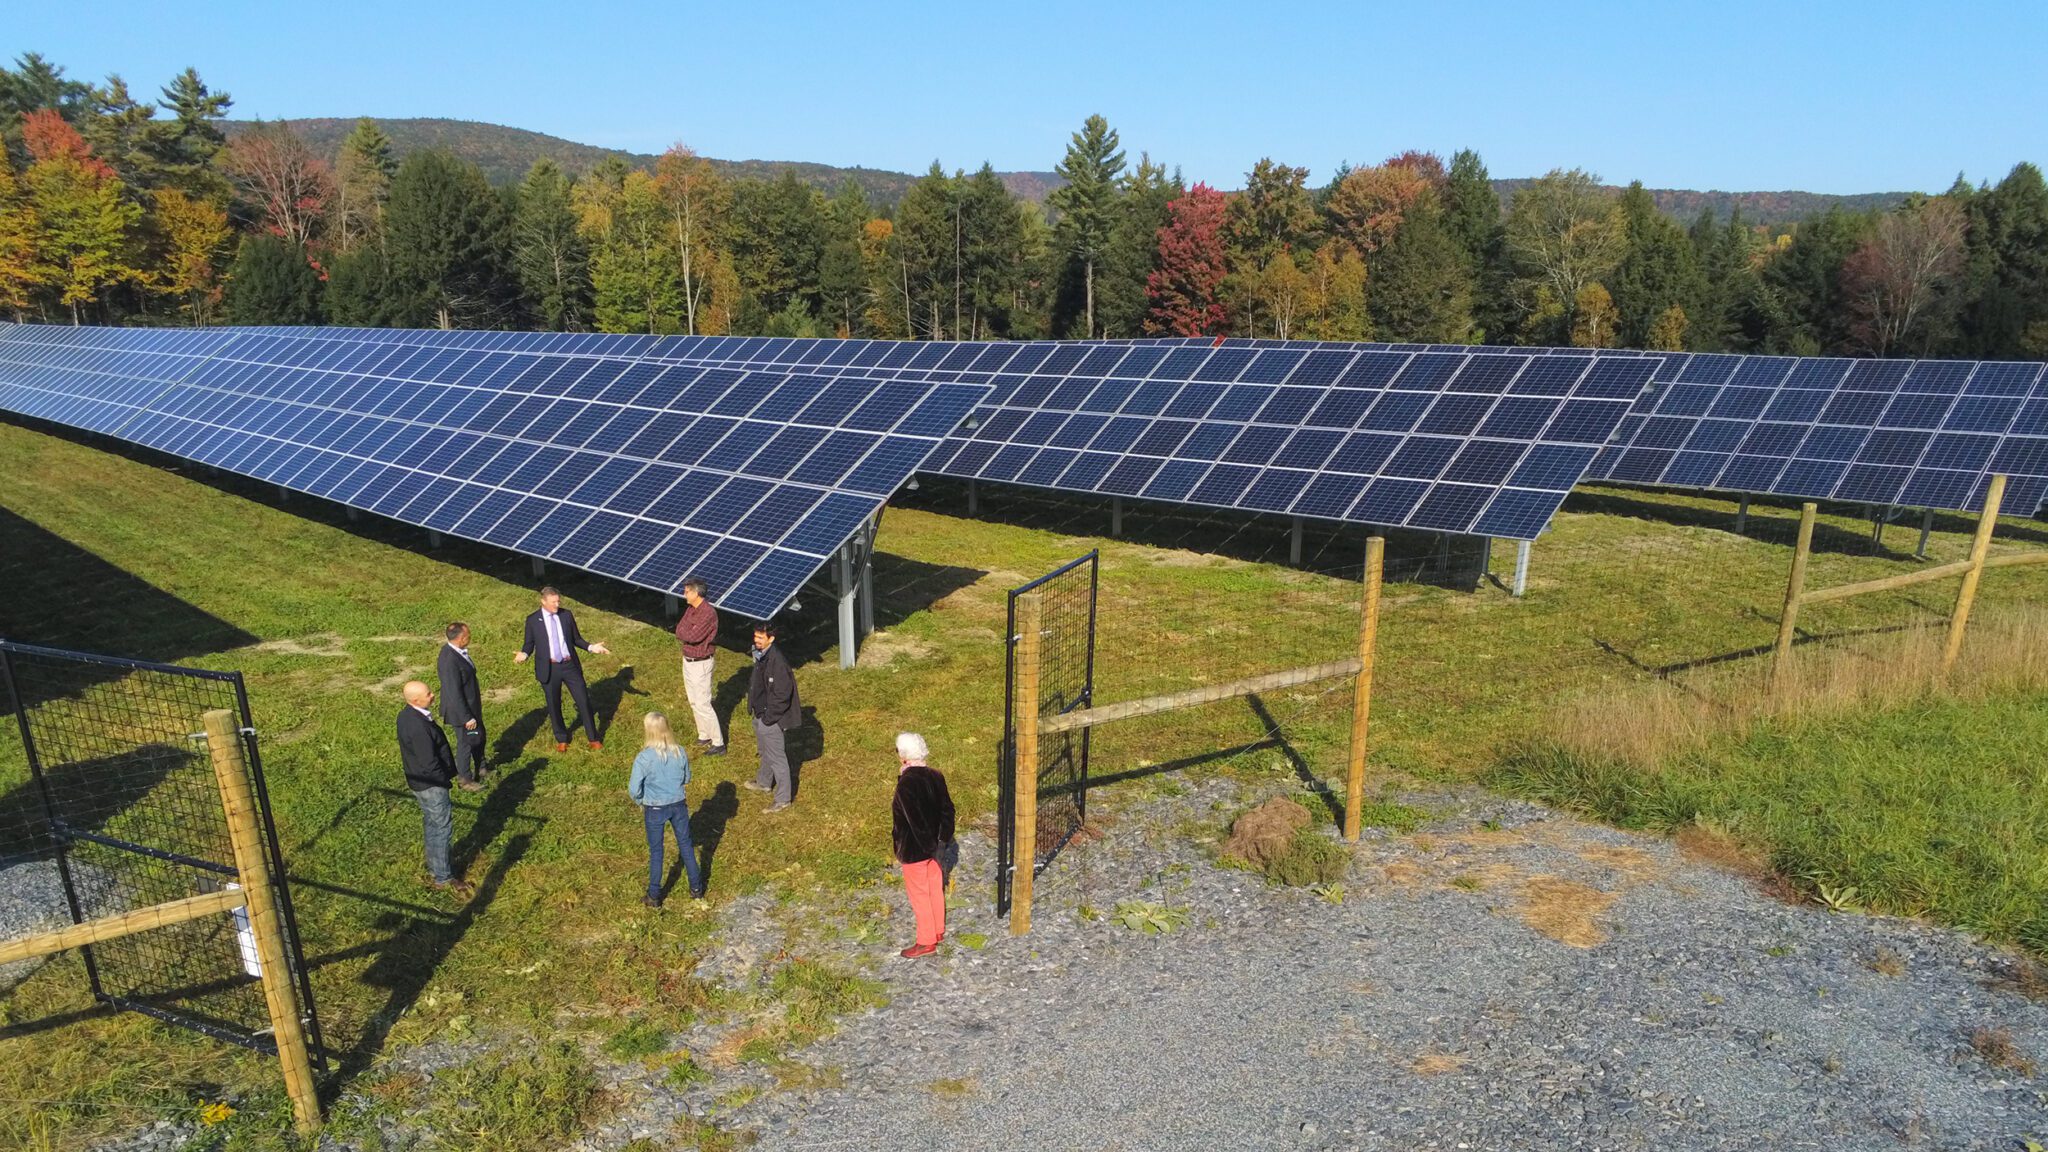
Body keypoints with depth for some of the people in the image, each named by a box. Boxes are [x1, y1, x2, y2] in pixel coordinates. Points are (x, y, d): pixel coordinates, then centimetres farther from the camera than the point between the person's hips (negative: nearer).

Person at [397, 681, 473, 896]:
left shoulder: (406, 714, 0)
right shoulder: (418, 726, -31)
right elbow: (429, 763, -26)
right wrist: (444, 781, -10)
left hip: (418, 780, 10)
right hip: (430, 785, -10)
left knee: (432, 826, 23)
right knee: (441, 828, 3)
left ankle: (433, 869, 38)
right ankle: (442, 877, 14)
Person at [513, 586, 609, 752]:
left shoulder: (567, 615, 2)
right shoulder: (532, 620, -4)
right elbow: (529, 643, 3)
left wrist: (591, 647, -6)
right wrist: (524, 654, -18)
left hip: (570, 665, 1)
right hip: (549, 669, -1)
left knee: (584, 701, 5)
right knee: (554, 706, 11)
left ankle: (593, 738, 20)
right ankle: (561, 739, 32)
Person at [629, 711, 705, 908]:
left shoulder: (643, 758, -23)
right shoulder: (680, 752, -12)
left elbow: (634, 790, -15)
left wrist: (641, 802, 4)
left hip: (655, 809, -3)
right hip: (679, 805, 3)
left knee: (655, 851, 14)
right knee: (686, 845, 19)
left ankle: (654, 896, 27)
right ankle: (696, 888, 31)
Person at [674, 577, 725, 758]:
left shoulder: (708, 613, -24)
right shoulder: (690, 608, 5)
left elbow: (693, 636, -28)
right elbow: (679, 630, 6)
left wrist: (681, 633, -10)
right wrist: (686, 635, -14)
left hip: (700, 664, -9)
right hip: (687, 661, 9)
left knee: (703, 704, -6)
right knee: (694, 702, 18)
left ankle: (718, 744, 1)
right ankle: (704, 736, 32)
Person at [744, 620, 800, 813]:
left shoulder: (776, 661, -28)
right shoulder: (760, 655, 2)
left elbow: (782, 694, -27)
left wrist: (769, 718, -20)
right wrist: (754, 707, 16)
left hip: (771, 719, -10)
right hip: (760, 713, 10)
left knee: (776, 757, 1)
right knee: (764, 751, 28)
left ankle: (783, 799, 12)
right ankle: (764, 782, 49)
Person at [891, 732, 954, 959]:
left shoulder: (906, 784, -27)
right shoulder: (935, 776, -5)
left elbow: (915, 820, -26)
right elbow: (947, 809, 1)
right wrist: (943, 839, 7)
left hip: (914, 849, -7)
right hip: (933, 845, 7)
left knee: (919, 894, 8)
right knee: (935, 888, 21)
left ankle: (926, 942, 20)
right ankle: (938, 930, 38)